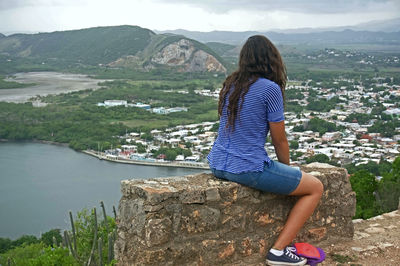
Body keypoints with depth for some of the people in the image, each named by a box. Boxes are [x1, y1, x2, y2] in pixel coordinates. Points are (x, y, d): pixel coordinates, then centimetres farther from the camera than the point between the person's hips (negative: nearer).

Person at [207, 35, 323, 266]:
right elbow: (279, 140, -6)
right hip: (248, 169, -8)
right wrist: (287, 168, 16)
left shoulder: (230, 84, 9)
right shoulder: (269, 89, -13)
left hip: (218, 165, 8)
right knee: (316, 188, 7)